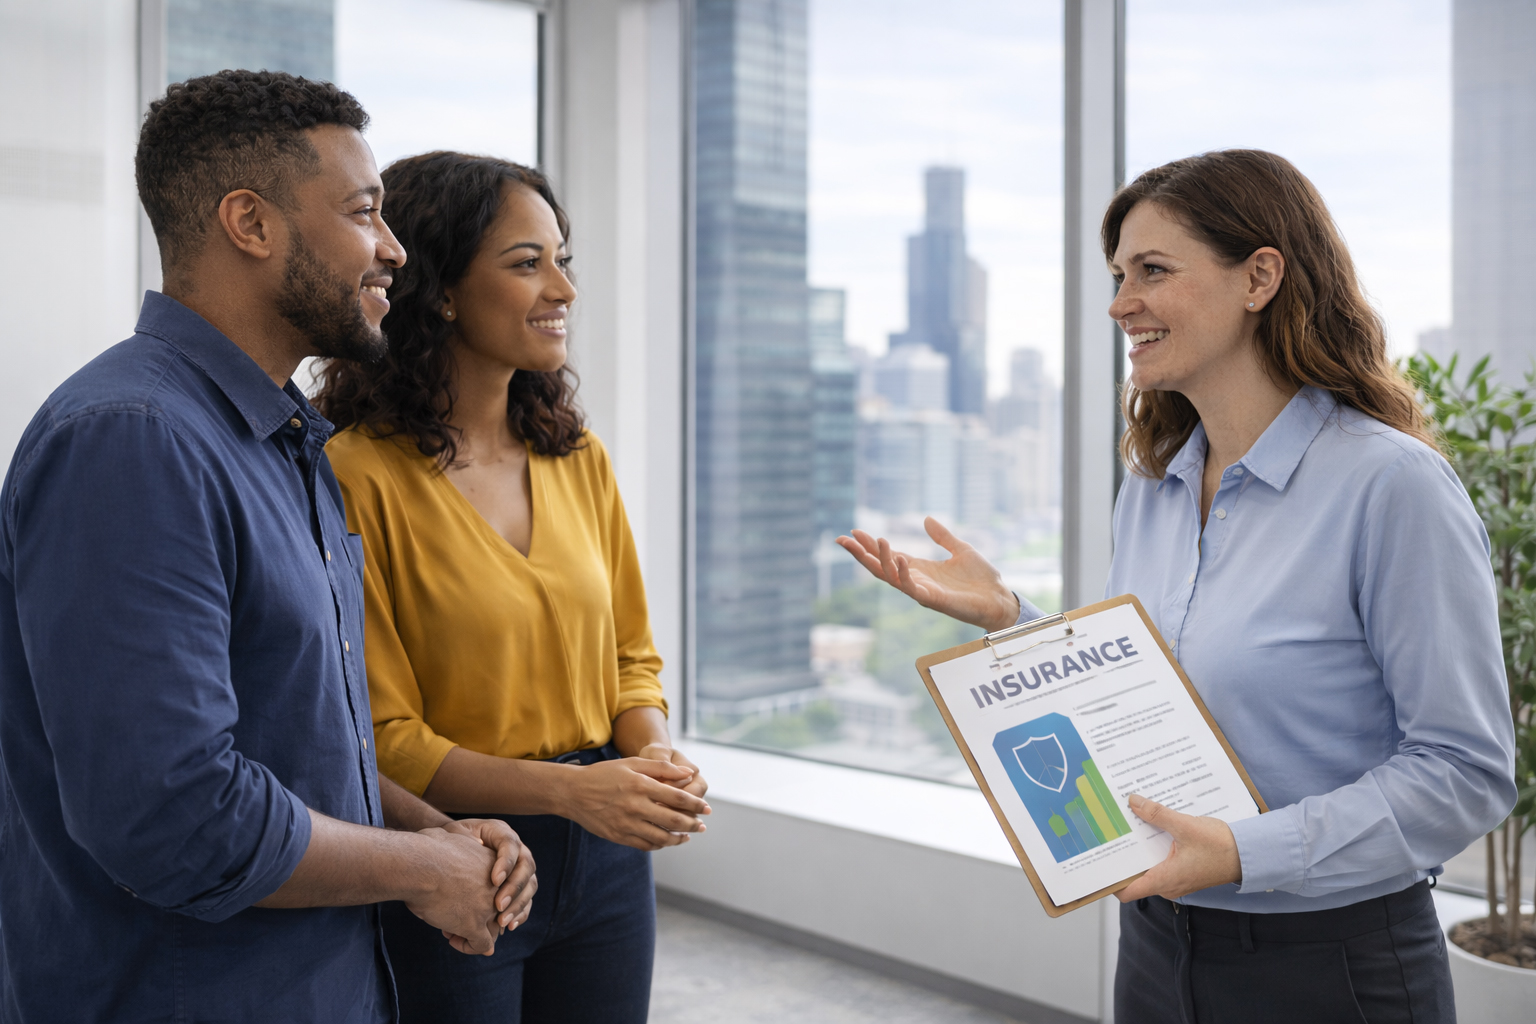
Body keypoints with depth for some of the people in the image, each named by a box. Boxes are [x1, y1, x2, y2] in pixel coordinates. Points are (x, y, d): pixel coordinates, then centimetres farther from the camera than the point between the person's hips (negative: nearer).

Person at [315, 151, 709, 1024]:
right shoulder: (362, 475, -15)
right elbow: (382, 736, -14)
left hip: (605, 858, 6)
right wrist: (566, 789, -22)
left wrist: (657, 755, -9)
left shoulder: (579, 460, 6)